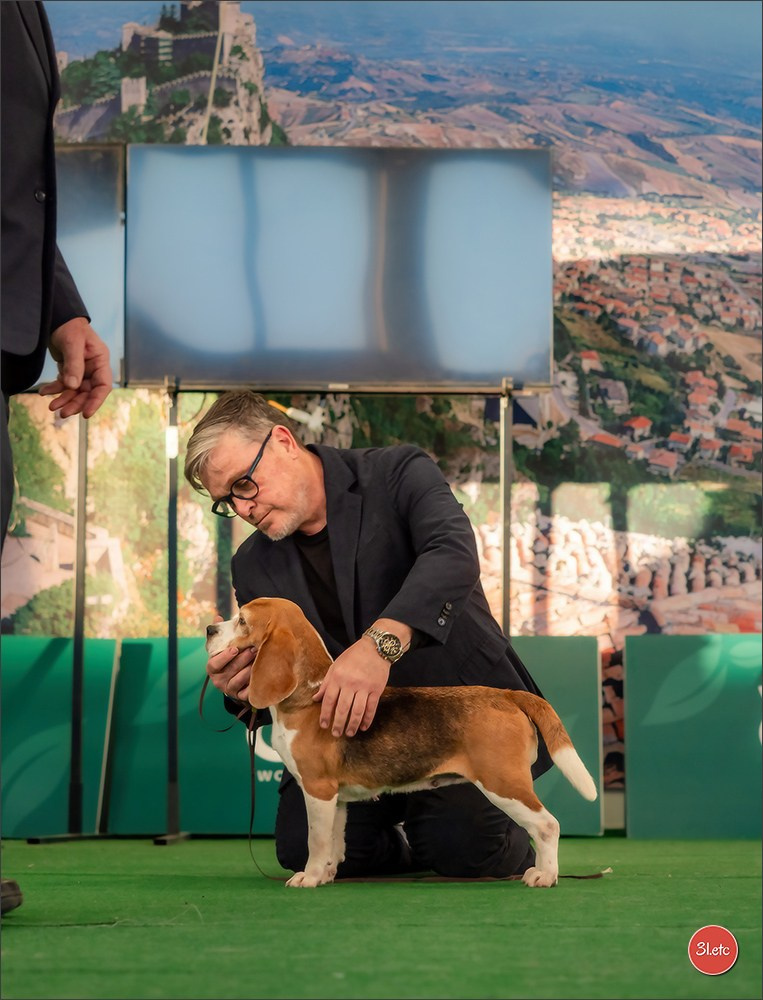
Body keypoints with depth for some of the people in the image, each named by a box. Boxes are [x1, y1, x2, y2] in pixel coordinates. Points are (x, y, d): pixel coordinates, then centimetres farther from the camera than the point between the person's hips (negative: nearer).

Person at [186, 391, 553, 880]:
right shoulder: (255, 565, 6)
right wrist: (241, 690, -16)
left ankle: (513, 844, 13)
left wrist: (380, 643, -47)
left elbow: (455, 555, -31)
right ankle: (407, 847, 16)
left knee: (464, 849, -26)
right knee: (303, 847, -17)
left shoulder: (398, 473, -9)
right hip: (356, 732, 5)